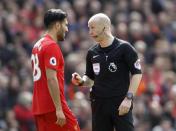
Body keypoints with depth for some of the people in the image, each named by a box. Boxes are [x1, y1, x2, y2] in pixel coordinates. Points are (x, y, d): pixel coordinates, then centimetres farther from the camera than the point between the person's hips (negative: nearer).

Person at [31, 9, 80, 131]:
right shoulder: (52, 46, -12)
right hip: (53, 107, -9)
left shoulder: (38, 46, 16)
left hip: (39, 107, 9)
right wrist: (59, 109, -21)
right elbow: (51, 79, -19)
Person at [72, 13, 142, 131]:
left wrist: (128, 98, -13)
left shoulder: (124, 48, -4)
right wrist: (81, 81, -2)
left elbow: (137, 73, -5)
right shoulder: (92, 53, 11)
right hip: (99, 104, 5)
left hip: (121, 104, -5)